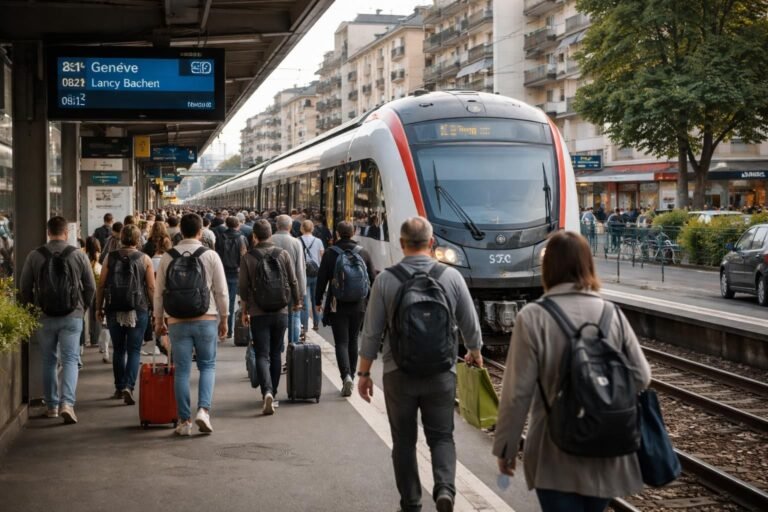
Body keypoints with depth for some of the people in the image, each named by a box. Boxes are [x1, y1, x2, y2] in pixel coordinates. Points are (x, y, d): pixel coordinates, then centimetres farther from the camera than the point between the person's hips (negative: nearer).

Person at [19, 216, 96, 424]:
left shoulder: (34, 256, -2)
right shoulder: (78, 255, -4)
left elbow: (24, 288, 2)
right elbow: (91, 287, 0)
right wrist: (82, 307, 16)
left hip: (44, 317, 1)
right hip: (72, 317, -1)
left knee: (48, 362, 13)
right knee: (70, 360, 2)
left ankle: (51, 405, 20)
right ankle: (67, 403, -14)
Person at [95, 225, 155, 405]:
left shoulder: (110, 258, 2)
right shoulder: (145, 259, -2)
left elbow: (101, 285, 2)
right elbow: (151, 287, -3)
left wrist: (99, 307, 10)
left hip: (114, 310, 2)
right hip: (138, 310, -2)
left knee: (118, 350, 14)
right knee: (134, 351, 2)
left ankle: (119, 388, 21)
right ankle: (128, 387, -14)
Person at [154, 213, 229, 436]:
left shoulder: (167, 257, 2)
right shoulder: (211, 256, -3)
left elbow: (159, 292, 6)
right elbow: (221, 292, -1)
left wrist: (159, 321, 16)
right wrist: (223, 319, 9)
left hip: (177, 321, 1)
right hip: (206, 319, -1)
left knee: (182, 370, 6)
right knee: (207, 365, 12)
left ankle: (184, 421, 8)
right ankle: (203, 409, -6)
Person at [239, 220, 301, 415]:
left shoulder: (248, 258, -5)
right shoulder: (283, 254, -1)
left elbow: (243, 288, -2)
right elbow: (293, 282, 3)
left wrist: (244, 311, 10)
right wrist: (296, 302, 20)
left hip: (258, 313, -2)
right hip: (281, 312, 2)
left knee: (262, 355, -3)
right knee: (275, 354, 16)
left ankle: (267, 391, -23)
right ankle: (272, 393, 22)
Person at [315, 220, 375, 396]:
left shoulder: (330, 254, -5)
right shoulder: (363, 253, 2)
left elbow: (322, 279, -3)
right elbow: (372, 279, 6)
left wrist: (318, 301, 8)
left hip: (337, 305, -3)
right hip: (358, 305, 3)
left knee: (341, 342, -2)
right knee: (353, 341, 15)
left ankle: (346, 376, -21)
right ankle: (350, 376, 22)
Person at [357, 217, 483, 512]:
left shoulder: (385, 280, -8)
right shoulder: (451, 277, -5)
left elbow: (372, 333, -6)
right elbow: (470, 324, 4)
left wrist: (364, 373, 6)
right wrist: (475, 352, 24)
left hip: (399, 374, 0)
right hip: (441, 373, 1)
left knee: (404, 440, 12)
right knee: (441, 435, 12)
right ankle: (445, 488, -10)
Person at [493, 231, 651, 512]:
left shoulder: (533, 317, -13)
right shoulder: (613, 315, -2)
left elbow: (518, 391, -13)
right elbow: (641, 377, 2)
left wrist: (505, 446, -1)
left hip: (557, 457, -4)